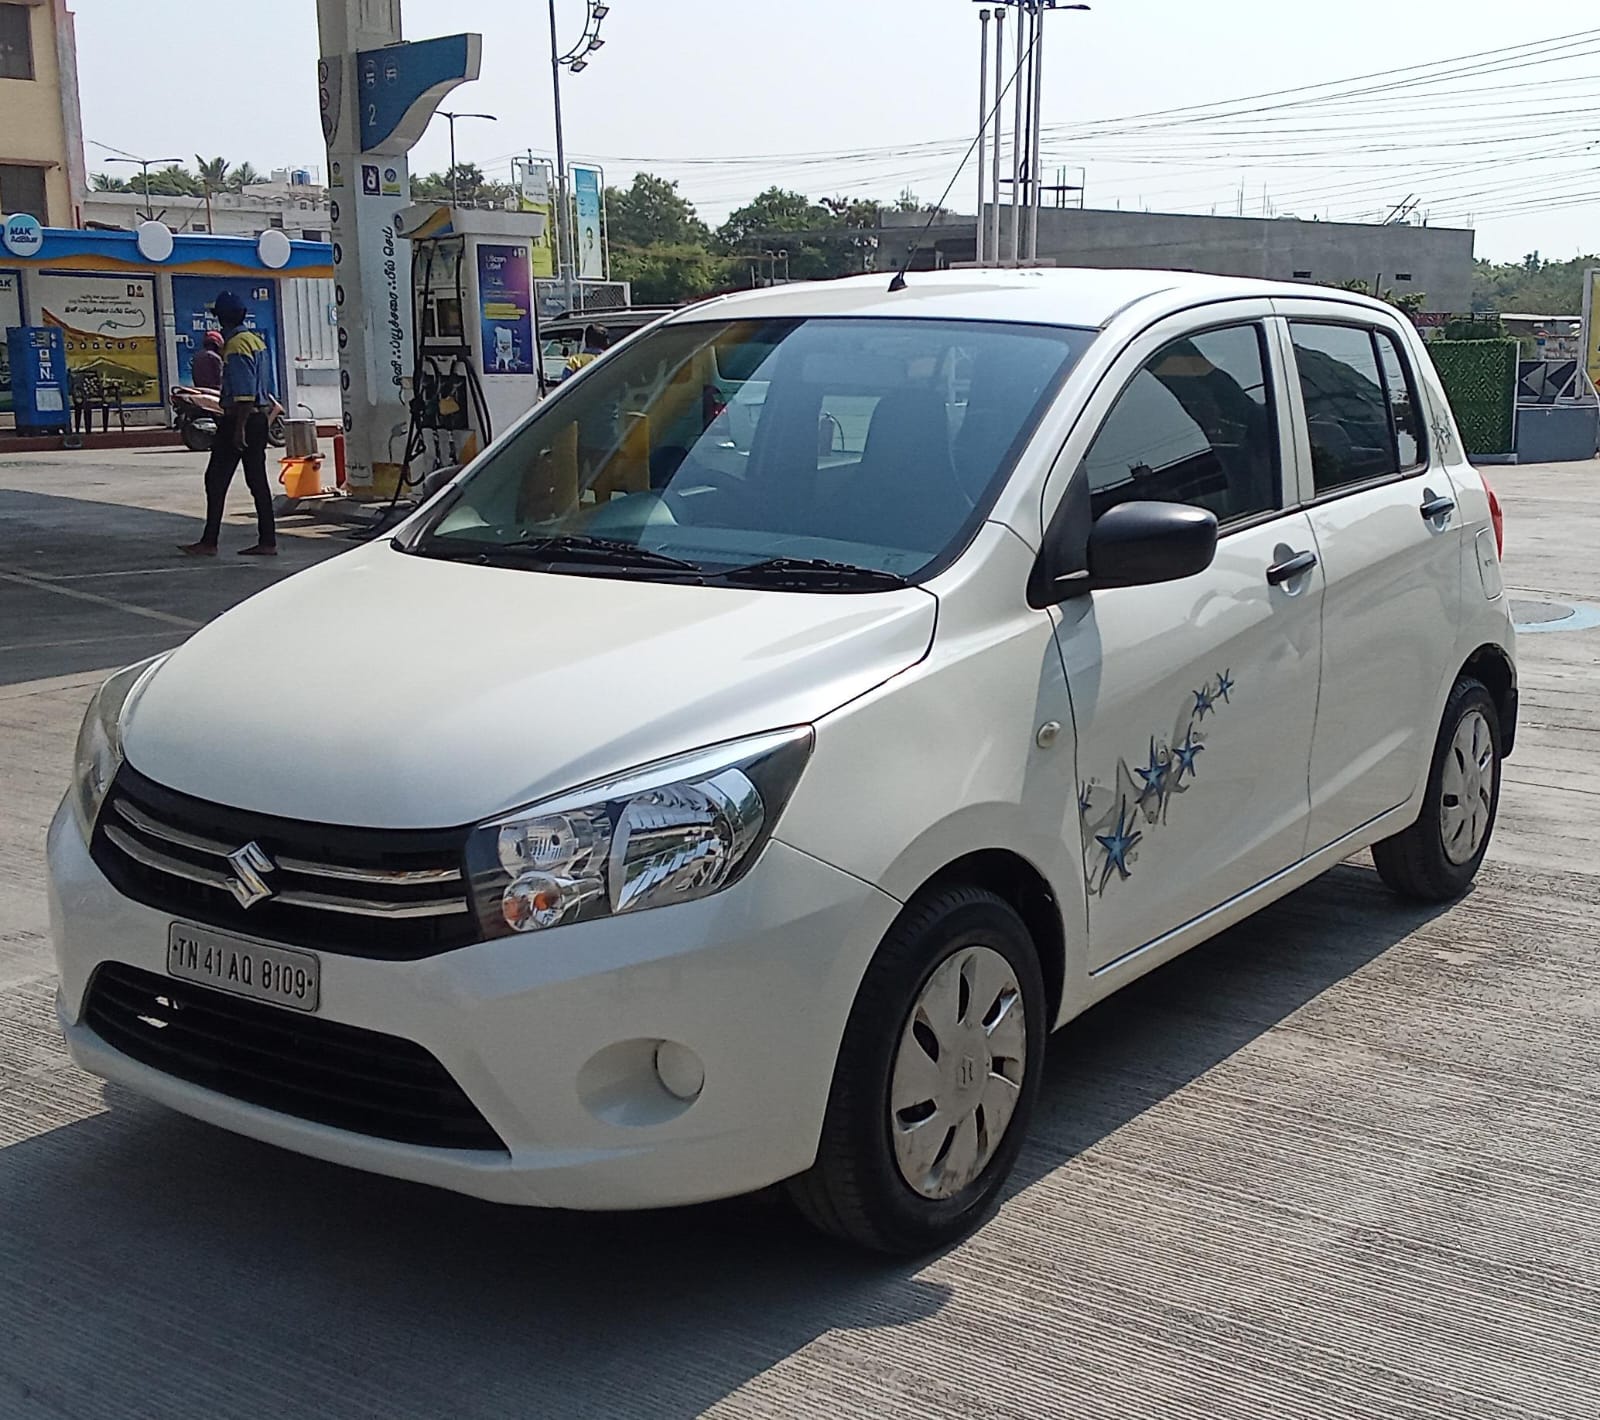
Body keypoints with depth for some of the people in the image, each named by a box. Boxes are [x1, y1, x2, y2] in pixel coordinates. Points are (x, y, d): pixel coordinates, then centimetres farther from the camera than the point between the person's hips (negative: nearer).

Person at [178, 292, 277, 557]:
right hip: (259, 416, 9)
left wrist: (239, 427, -22)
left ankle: (209, 542, -2)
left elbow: (243, 392, -21)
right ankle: (267, 542, 8)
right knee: (257, 480, 8)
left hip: (239, 417, -9)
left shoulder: (235, 345, -14)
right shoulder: (257, 340, 15)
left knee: (216, 479, -4)